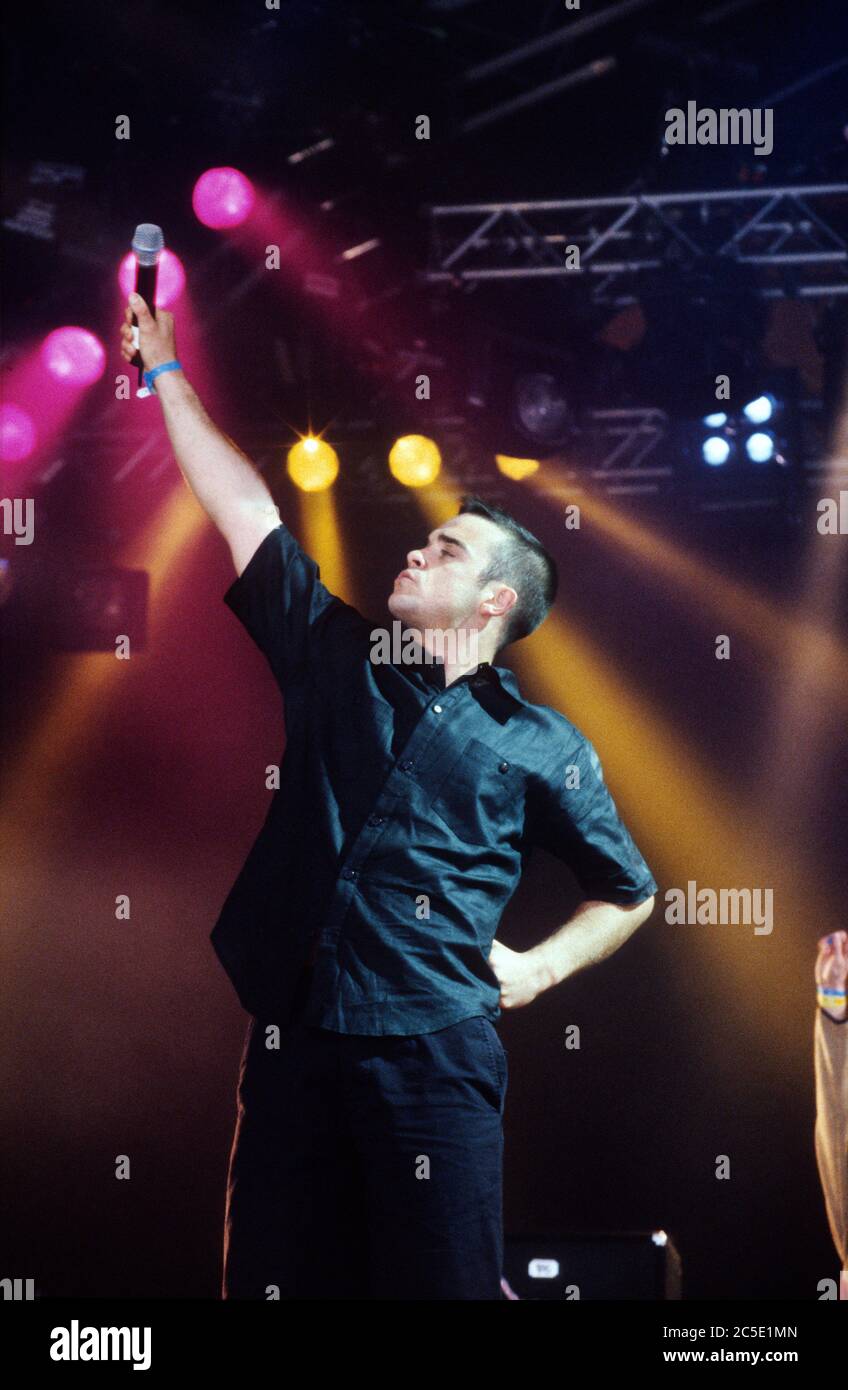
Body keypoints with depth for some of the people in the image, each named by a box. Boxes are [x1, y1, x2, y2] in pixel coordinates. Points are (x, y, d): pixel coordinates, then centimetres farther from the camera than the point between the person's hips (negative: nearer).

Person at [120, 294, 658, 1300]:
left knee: (442, 1281, -6)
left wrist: (539, 967, 5)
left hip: (433, 1054, -3)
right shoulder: (337, 661, 14)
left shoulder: (543, 750, 7)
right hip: (292, 1039, 3)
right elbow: (246, 511, 15)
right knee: (276, 1279, 4)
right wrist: (165, 371, 16)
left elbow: (629, 892, 18)